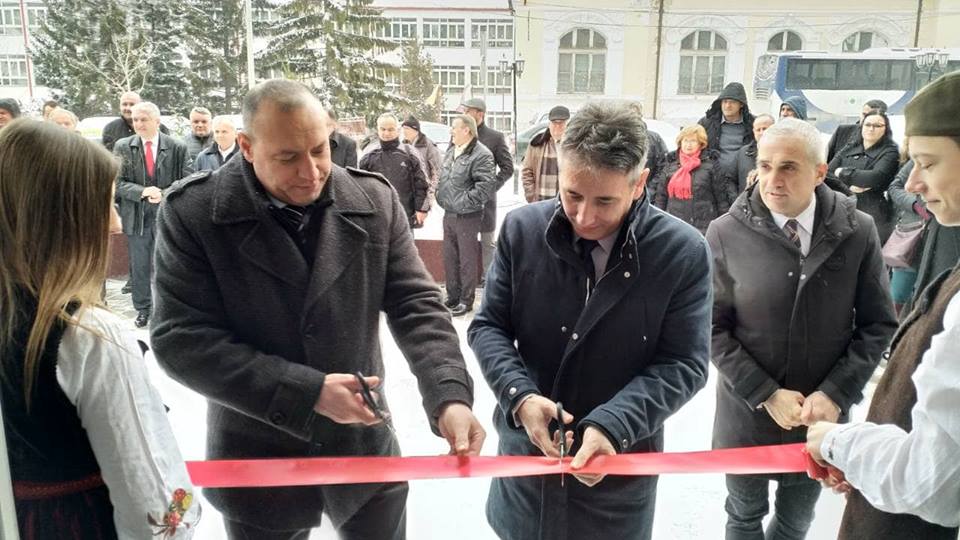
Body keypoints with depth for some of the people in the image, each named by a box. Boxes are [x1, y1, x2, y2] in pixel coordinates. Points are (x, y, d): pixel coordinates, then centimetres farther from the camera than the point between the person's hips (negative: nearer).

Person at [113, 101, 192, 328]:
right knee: (139, 265, 11)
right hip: (136, 215, 2)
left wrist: (164, 194, -17)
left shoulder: (177, 148, -1)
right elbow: (117, 182, -2)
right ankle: (142, 309, 25)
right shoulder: (122, 147, 3)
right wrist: (142, 192, -18)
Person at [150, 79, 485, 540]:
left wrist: (450, 397, -23)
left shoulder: (374, 200, -6)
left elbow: (416, 307, -7)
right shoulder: (192, 212, -13)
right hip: (257, 464, -1)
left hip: (366, 449, 2)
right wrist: (309, 392, -23)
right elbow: (182, 339, -16)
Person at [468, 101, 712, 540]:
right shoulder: (522, 229, -9)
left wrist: (612, 425, -25)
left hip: (621, 463, -1)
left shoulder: (683, 253, -14)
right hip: (525, 448, 2)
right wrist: (520, 396, -19)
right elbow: (488, 326, -2)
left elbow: (683, 364, -12)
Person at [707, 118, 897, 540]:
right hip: (747, 411, -1)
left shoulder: (857, 231, -8)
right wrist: (765, 394, -15)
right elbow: (714, 329, -10)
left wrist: (835, 394, -12)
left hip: (823, 414, 2)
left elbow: (878, 324, -3)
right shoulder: (725, 234, -13)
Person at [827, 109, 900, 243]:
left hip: (874, 216, -3)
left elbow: (876, 178, -14)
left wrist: (843, 172, -4)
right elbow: (826, 174, 5)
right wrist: (847, 186, -12)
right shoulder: (848, 149, 15)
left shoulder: (889, 152, 4)